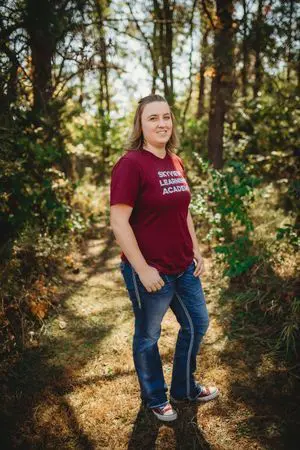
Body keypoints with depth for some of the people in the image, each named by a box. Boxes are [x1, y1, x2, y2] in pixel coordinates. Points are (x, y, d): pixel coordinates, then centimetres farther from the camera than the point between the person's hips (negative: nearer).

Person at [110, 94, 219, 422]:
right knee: (148, 336, 13)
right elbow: (119, 223, -21)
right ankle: (154, 398, 38)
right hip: (150, 272, -8)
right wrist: (143, 269, -20)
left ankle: (184, 388, 44)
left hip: (184, 267, 8)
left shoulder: (175, 163, 6)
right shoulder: (131, 164, -17)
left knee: (197, 324, 21)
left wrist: (196, 250, 12)